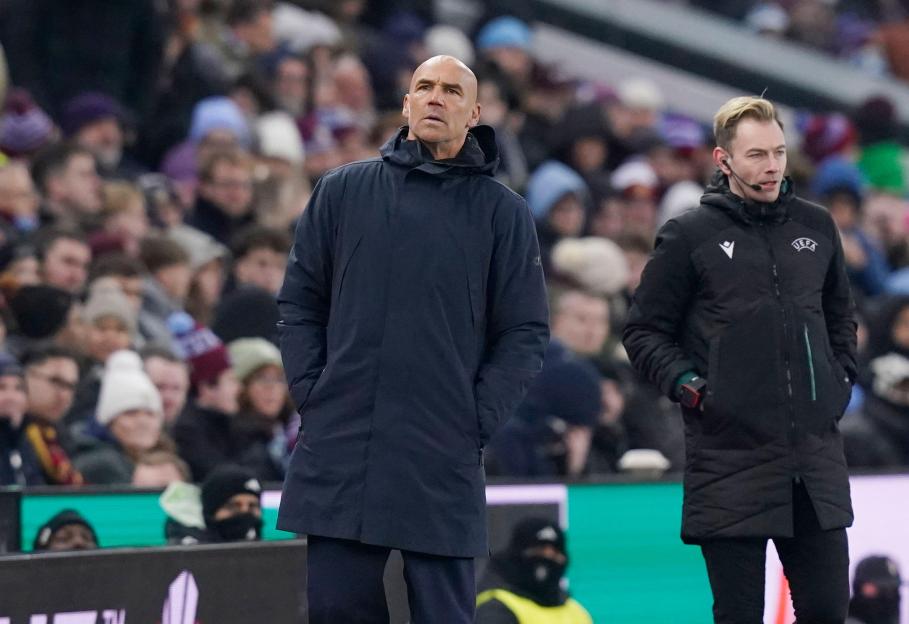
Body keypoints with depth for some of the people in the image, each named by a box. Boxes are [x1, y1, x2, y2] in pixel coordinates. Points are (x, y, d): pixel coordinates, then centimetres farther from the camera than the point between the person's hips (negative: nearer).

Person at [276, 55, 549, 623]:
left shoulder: (502, 212, 5)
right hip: (336, 454, 2)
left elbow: (526, 334, 4)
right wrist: (310, 394, 1)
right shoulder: (343, 191, 10)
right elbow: (300, 302, 12)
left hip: (444, 468, -2)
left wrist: (477, 420, -6)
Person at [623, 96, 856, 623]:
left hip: (816, 456, 4)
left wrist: (842, 376, 12)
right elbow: (644, 331, 4)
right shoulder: (690, 236, -1)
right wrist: (685, 384, -10)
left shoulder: (817, 227, 11)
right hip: (731, 457, -4)